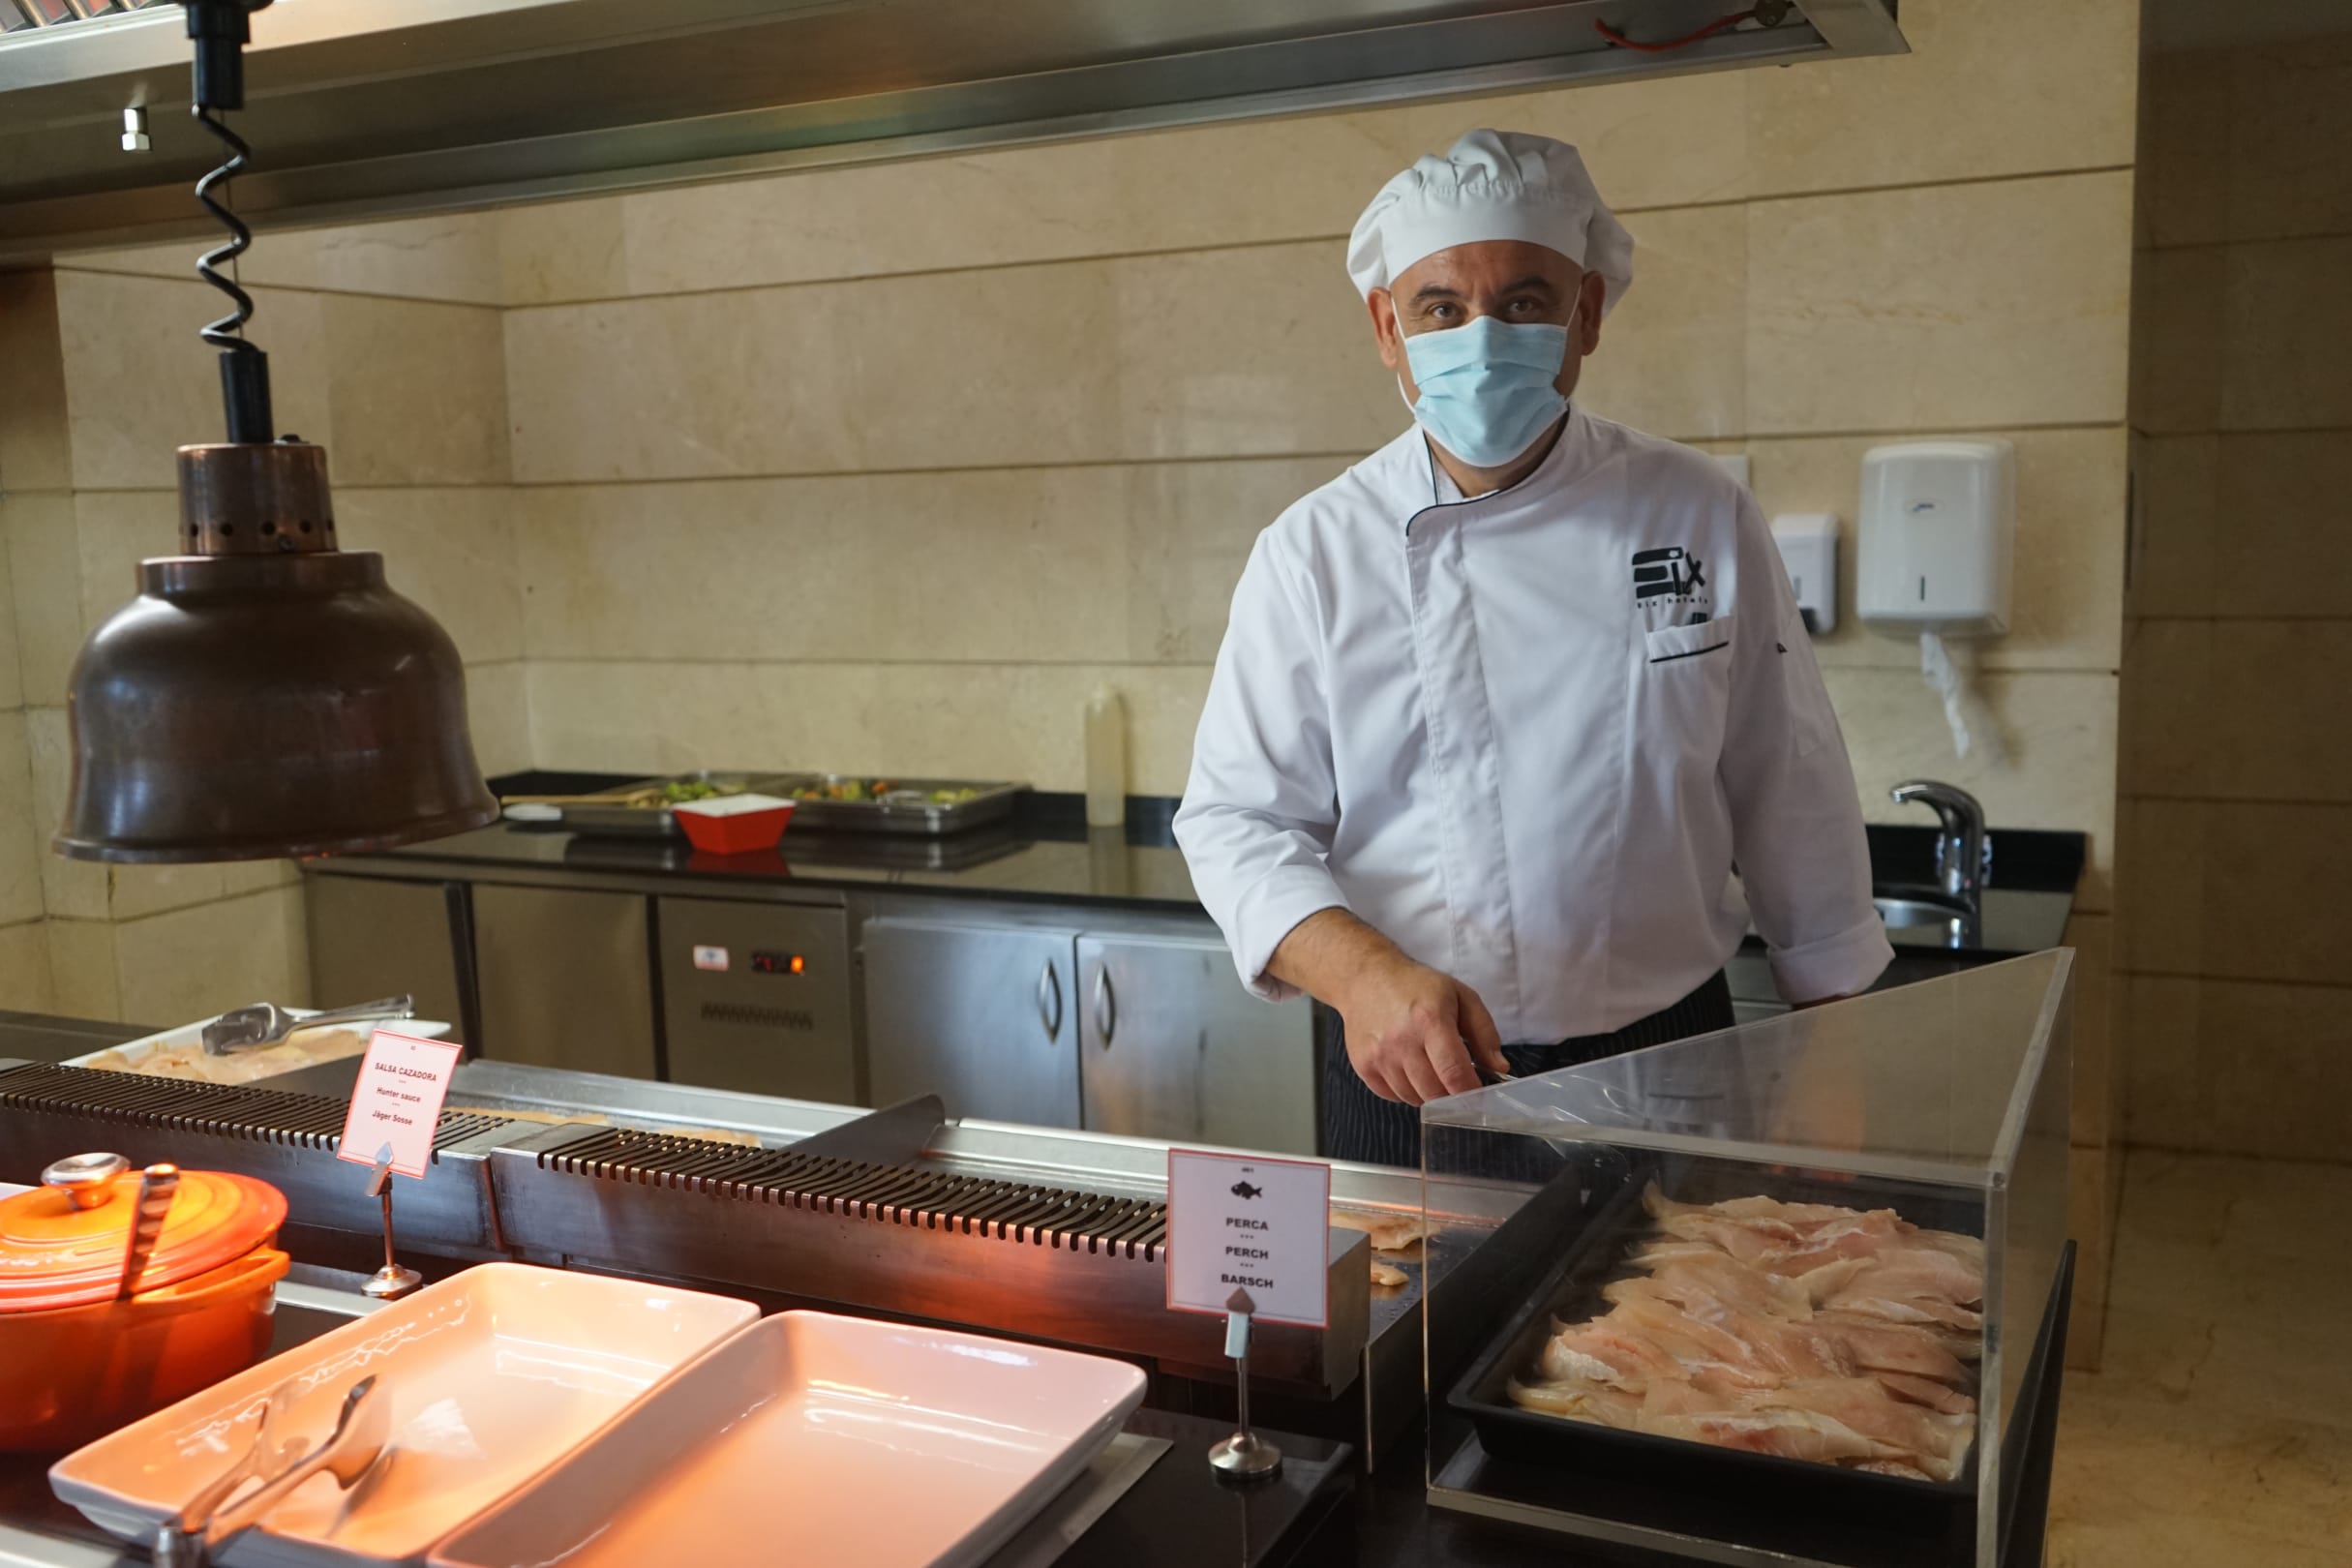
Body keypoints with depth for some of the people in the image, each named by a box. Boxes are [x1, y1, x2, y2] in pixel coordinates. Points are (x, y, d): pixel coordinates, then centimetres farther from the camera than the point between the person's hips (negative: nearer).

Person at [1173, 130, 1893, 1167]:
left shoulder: (1701, 518, -2)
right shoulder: (1315, 552, -6)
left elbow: (1793, 805, 4)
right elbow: (1236, 819, -8)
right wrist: (1365, 973, -26)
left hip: (1668, 1066, 1)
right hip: (1409, 1081, -1)